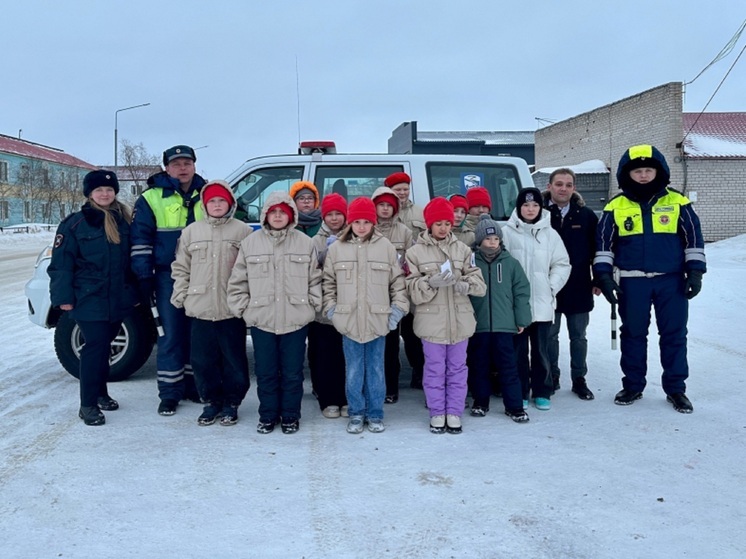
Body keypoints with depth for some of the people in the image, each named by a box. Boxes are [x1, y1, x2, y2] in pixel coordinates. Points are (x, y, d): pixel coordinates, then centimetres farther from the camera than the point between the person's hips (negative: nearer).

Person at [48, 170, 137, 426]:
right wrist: (63, 297, -12)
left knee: (105, 346, 15)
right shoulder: (75, 223, -6)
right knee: (95, 347, -8)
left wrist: (135, 291, 14)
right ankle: (88, 404, -2)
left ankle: (100, 393, 29)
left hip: (118, 299, 5)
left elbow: (132, 259, 15)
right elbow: (61, 263, -7)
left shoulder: (123, 221, 9)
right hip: (89, 300, -5)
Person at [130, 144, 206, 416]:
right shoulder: (152, 199, -1)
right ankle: (170, 392, 7)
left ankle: (192, 384, 22)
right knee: (172, 335, -1)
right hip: (169, 277, -3)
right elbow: (140, 241, -2)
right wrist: (144, 278, -7)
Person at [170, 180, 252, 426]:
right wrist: (181, 294, 3)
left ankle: (231, 403, 19)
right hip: (200, 307, 3)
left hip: (232, 309, -2)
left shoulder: (243, 231, 0)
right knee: (203, 360, 9)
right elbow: (180, 267, 13)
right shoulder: (191, 231, 9)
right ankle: (211, 402, 23)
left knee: (234, 359, 5)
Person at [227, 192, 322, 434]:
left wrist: (313, 305, -2)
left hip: (296, 320, -1)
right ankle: (268, 415, 24)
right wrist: (242, 307, 1)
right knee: (265, 372, 10)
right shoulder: (250, 243, 4)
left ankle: (290, 416, 22)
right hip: (261, 319, 1)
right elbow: (238, 280, 7)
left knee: (292, 372, 8)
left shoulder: (305, 243, 2)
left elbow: (315, 280, 5)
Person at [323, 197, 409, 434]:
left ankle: (375, 414, 21)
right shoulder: (336, 248, 2)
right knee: (353, 371, 8)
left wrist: (398, 307, -2)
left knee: (376, 369, 9)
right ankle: (356, 413, 21)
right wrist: (331, 308, 1)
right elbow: (328, 282, 9)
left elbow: (398, 281, 5)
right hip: (348, 320, 0)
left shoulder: (385, 246, 1)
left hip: (377, 320, 0)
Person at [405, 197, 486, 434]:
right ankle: (437, 413, 21)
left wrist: (465, 285, -20)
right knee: (435, 369, 8)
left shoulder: (462, 249, 5)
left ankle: (454, 413, 22)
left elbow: (479, 282, 1)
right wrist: (431, 283, -23)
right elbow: (412, 290, -6)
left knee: (457, 368, 10)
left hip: (460, 319, 2)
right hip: (432, 321, -2)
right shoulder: (416, 252, -2)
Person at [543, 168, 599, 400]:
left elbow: (596, 250, 7)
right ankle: (551, 378, 23)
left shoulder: (586, 215, 2)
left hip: (579, 287, 2)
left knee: (578, 336, 11)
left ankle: (579, 379, 22)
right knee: (549, 335, 9)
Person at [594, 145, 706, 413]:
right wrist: (603, 275, -4)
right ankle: (633, 386, 23)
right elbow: (604, 243, 3)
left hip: (671, 280, 0)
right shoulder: (616, 206, 1)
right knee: (633, 333, 9)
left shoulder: (677, 202, 1)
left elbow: (693, 237, 5)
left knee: (674, 334, 6)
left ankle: (675, 388, 19)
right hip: (632, 281, 0)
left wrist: (695, 271, -1)